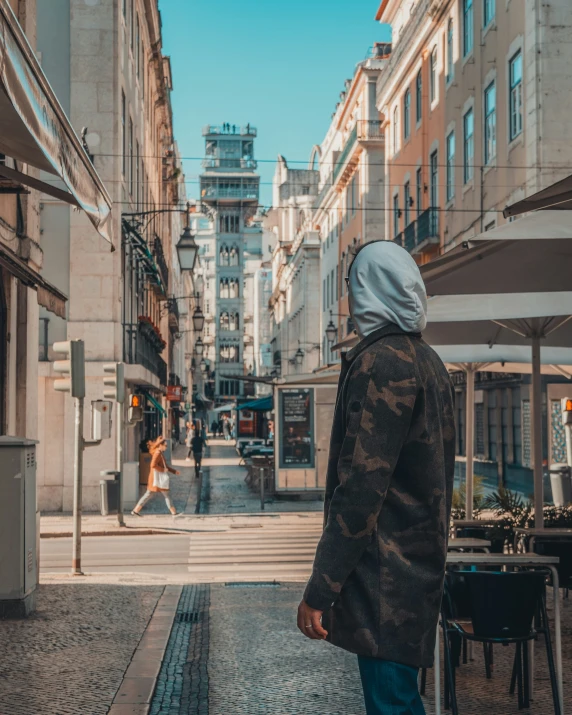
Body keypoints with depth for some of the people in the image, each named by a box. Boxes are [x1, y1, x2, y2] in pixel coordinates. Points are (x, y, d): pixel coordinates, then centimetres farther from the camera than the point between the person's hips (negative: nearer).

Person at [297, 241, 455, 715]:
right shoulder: (428, 361, 13)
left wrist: (320, 590, -19)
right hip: (419, 564, 10)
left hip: (385, 572, -10)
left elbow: (361, 487, -22)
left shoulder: (382, 361, -16)